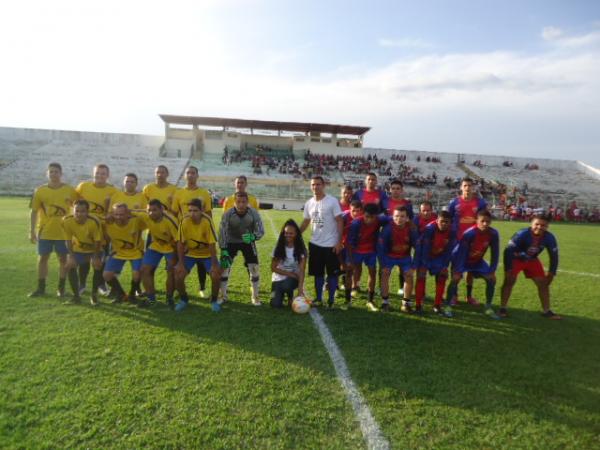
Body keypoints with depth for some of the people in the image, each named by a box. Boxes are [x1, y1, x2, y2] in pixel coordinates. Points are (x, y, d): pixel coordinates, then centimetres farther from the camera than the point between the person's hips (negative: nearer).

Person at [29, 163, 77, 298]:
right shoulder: (40, 191, 0)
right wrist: (32, 231, 0)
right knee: (42, 258, 7)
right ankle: (41, 288, 19)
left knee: (63, 259, 5)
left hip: (64, 232, -1)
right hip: (44, 232, 1)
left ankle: (61, 288, 17)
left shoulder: (70, 190, -2)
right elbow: (34, 212, 3)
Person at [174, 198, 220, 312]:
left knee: (216, 275, -18)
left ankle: (214, 300, 8)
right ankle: (183, 299, 15)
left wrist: (214, 264, -22)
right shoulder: (184, 221, -23)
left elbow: (212, 244, -23)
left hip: (207, 253, -2)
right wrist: (180, 263, -15)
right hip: (190, 253, 2)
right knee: (179, 275, -13)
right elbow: (180, 243, -13)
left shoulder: (207, 221, -28)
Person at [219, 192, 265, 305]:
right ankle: (223, 295, 13)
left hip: (248, 242, 1)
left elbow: (261, 231, -18)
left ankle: (255, 297, 12)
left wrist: (252, 237, -40)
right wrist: (223, 250, -26)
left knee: (254, 269, -5)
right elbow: (222, 232, -20)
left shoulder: (253, 213, -21)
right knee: (224, 267, -5)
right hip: (231, 242, 0)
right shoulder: (227, 214, -23)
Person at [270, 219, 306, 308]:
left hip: (293, 279, 0)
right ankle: (282, 293, 17)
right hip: (279, 278, 1)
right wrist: (289, 273, -16)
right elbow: (273, 268, -5)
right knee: (275, 304, -18)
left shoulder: (301, 249, -11)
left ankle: (290, 297, 0)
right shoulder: (279, 248, -8)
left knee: (287, 284, -36)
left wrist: (300, 288, -32)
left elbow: (302, 270, -19)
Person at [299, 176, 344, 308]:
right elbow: (306, 222, 15)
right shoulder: (309, 203, 5)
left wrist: (339, 242, -15)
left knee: (332, 273, 5)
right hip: (315, 244, 5)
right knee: (318, 273, 14)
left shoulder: (332, 201, -10)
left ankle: (331, 300, 17)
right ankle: (318, 298, 26)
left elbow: (339, 221, -10)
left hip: (331, 244, -5)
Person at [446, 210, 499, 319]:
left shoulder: (493, 233, -21)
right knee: (456, 278, -23)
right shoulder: (469, 233, -33)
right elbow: (461, 252, -29)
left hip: (477, 260, 5)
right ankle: (448, 306, -9)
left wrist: (492, 270, -12)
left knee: (491, 278, -4)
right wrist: (458, 271, -31)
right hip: (461, 258, -5)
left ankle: (488, 308, 10)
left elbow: (494, 253, -10)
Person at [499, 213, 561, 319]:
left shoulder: (549, 238, -19)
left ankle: (546, 311, 17)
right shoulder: (522, 234, -33)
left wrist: (551, 273, -4)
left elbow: (554, 256, -4)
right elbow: (508, 251, -30)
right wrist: (508, 269, -30)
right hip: (516, 259, -5)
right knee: (509, 280, -17)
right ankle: (502, 308, -8)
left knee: (543, 283, 3)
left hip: (532, 260, 5)